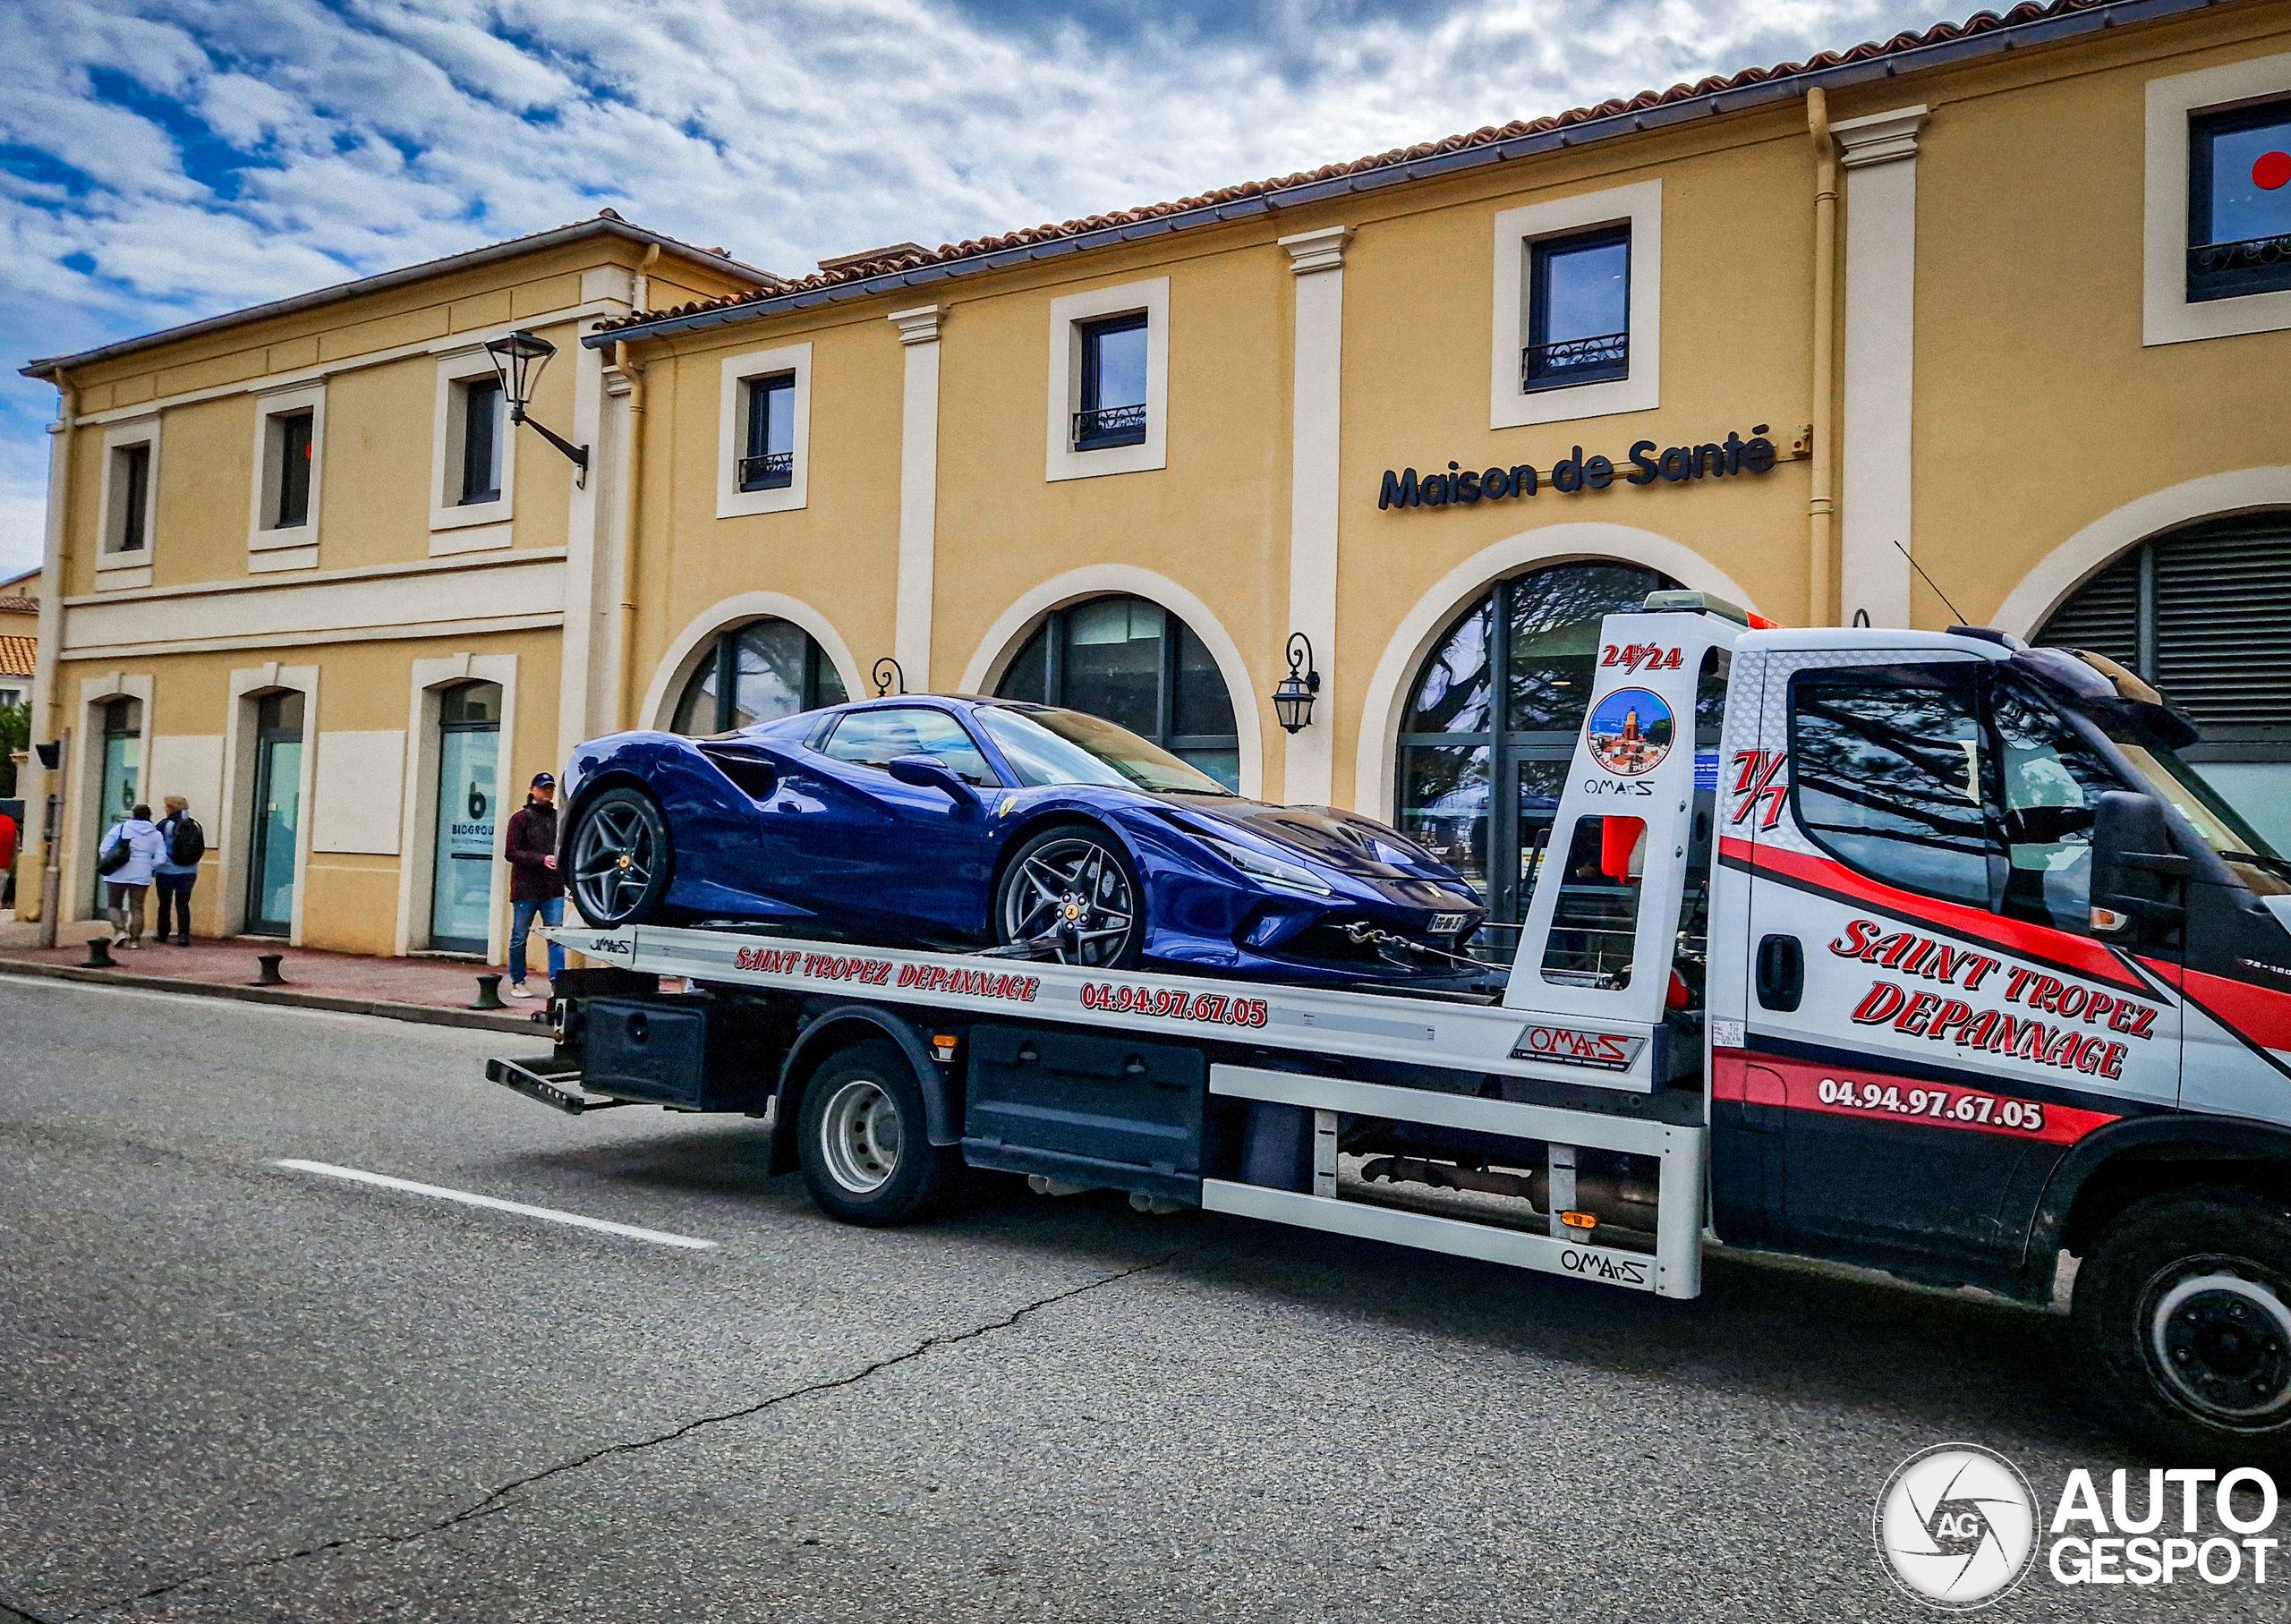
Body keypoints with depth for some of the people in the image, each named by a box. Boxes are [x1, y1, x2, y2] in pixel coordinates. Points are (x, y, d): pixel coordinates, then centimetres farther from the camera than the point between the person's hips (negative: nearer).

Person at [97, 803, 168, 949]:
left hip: (118, 875, -2)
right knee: (136, 907, 8)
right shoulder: (156, 834, 7)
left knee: (114, 905, 11)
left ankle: (120, 930, -9)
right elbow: (160, 859, 1)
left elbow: (104, 850, -3)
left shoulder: (120, 828, 1)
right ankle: (135, 939, 4)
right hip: (142, 876, 2)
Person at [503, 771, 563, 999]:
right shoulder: (522, 818, 1)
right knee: (519, 937, 6)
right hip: (525, 889, -3)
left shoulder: (559, 817, 12)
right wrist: (542, 859, -16)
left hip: (553, 890, 3)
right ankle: (517, 982, 18)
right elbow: (510, 852, -5)